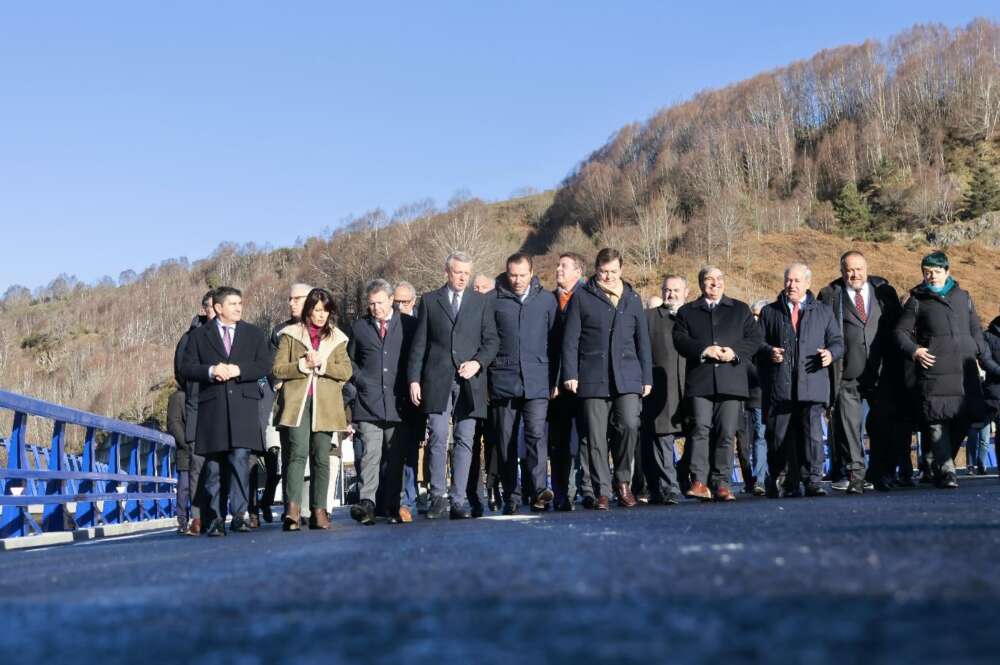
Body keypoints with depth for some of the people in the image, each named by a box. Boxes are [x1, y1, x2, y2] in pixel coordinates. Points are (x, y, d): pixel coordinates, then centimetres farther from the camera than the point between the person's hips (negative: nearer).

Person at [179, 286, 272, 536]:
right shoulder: (199, 335, 12)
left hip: (243, 405, 0)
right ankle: (216, 518, 6)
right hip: (212, 406, 0)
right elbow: (186, 368, 5)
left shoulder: (254, 334, 15)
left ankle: (239, 514, -9)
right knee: (213, 464, 0)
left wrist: (238, 370, -10)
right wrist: (210, 371, -11)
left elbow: (264, 365, 5)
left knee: (240, 458, -12)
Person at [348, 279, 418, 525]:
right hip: (368, 403, 0)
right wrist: (359, 380, 9)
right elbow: (349, 359, 22)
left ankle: (392, 506, 9)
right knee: (369, 454, -10)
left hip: (398, 403, 0)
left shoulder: (409, 325, 8)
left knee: (396, 456, 3)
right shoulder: (359, 327, 13)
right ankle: (367, 503, -17)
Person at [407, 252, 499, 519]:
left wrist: (478, 362, -8)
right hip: (437, 380, -1)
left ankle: (459, 500, 2)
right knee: (438, 437, -9)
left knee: (465, 440, -1)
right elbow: (419, 344, 9)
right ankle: (438, 496, 1)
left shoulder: (481, 301, 13)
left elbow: (492, 340, 10)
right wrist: (414, 379, 2)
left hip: (469, 380, 1)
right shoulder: (430, 301, 11)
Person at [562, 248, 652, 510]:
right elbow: (570, 339, 4)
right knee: (596, 435, -2)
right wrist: (570, 374, -5)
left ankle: (623, 481, 5)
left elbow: (642, 340, 17)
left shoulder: (632, 298, 16)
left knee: (629, 425, -15)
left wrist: (647, 377, 11)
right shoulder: (582, 297, 7)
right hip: (593, 377, -1)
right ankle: (602, 491, 6)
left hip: (627, 376, 2)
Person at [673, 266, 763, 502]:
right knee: (701, 428, -13)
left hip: (731, 379, 1)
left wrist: (735, 351, -8)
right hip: (700, 380, -1)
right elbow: (679, 339, 3)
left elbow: (754, 338, 10)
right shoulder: (687, 312, 17)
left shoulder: (740, 310, 19)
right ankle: (699, 481, -13)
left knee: (726, 432, -3)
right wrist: (704, 350, -12)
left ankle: (721, 483, 2)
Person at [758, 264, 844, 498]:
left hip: (812, 384, 0)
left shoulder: (824, 311, 18)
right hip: (779, 386, 0)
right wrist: (769, 351, -8)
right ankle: (780, 482, 13)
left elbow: (837, 341, 16)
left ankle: (813, 481, -6)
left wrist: (831, 353, -6)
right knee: (779, 435, 2)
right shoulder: (769, 312, 16)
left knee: (813, 432, -10)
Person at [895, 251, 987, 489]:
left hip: (965, 371, 4)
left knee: (963, 420, 2)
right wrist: (914, 350, -8)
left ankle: (934, 463, 18)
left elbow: (975, 329, 25)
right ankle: (945, 470, -10)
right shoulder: (917, 301, 8)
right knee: (936, 421, -12)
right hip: (933, 369, -4)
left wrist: (977, 353, 10)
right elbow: (901, 331, 8)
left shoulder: (963, 297, 19)